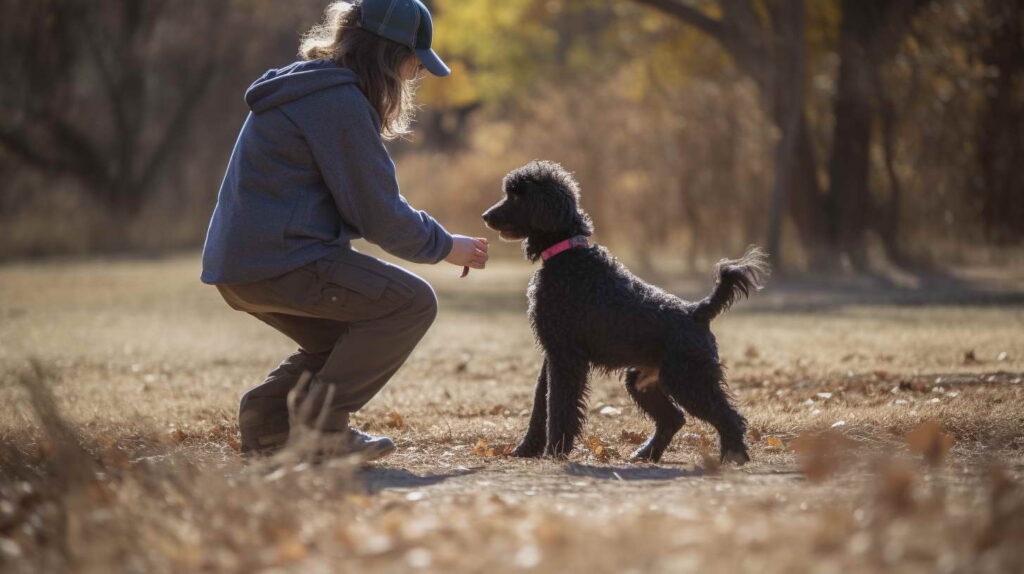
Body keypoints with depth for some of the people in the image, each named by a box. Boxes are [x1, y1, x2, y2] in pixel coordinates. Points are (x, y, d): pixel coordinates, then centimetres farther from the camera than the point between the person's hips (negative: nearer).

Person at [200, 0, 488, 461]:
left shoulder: (305, 88, 20)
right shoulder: (340, 102, -14)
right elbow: (377, 212, -11)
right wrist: (444, 247, 4)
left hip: (239, 266, 11)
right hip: (281, 262, -11)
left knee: (345, 342, 26)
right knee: (413, 303, -6)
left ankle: (264, 424, 13)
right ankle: (319, 420, -5)